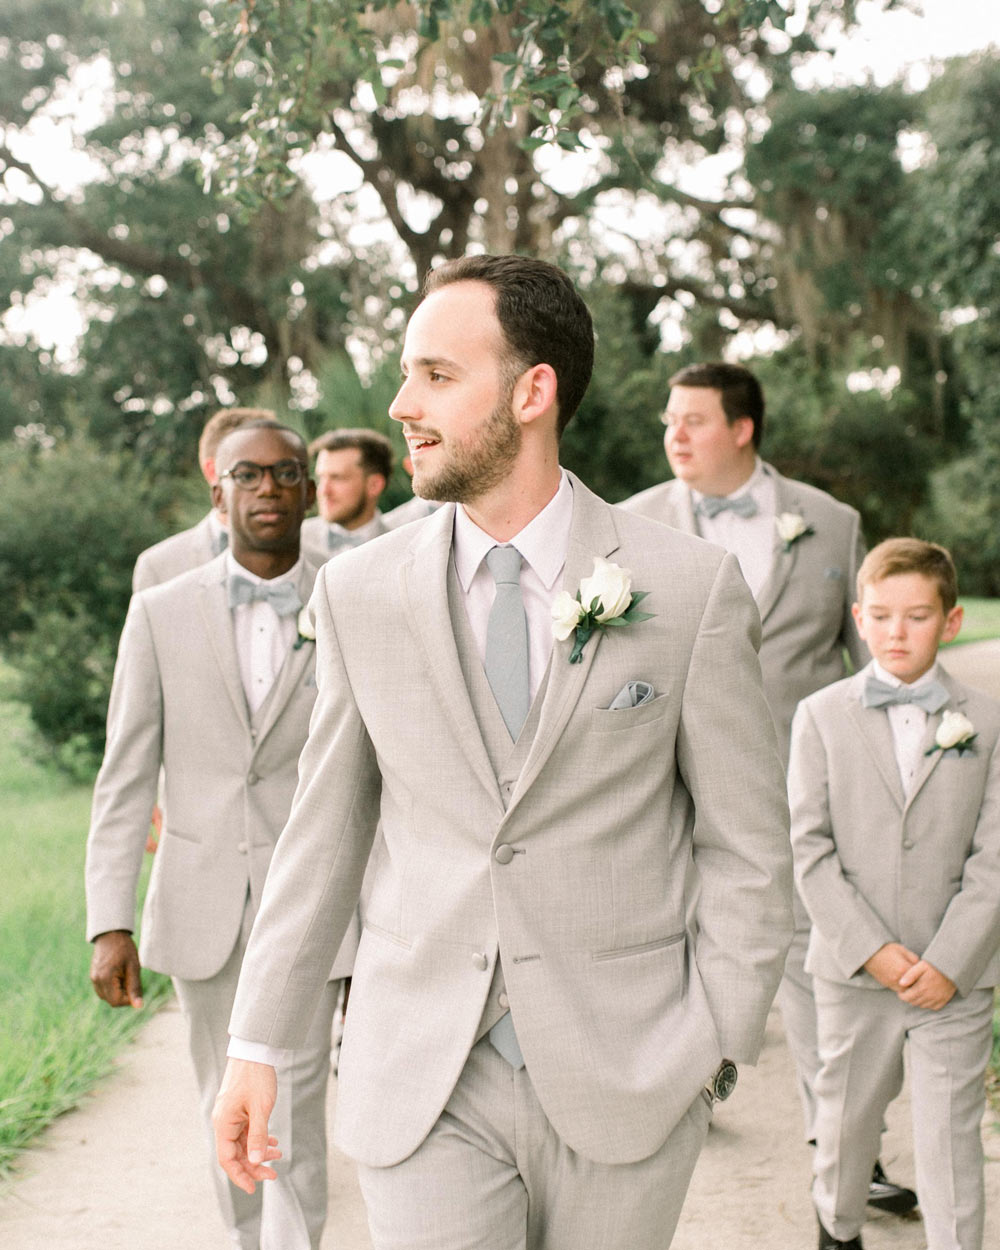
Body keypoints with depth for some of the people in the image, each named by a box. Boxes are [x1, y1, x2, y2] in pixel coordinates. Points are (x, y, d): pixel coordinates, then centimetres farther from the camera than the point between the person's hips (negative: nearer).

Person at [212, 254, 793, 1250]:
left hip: (623, 1082, -1)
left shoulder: (690, 589, -6)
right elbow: (324, 829, 6)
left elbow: (745, 844, -1)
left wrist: (713, 1051, -5)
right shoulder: (358, 592, 0)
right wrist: (255, 1044, 6)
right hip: (421, 1083, 1)